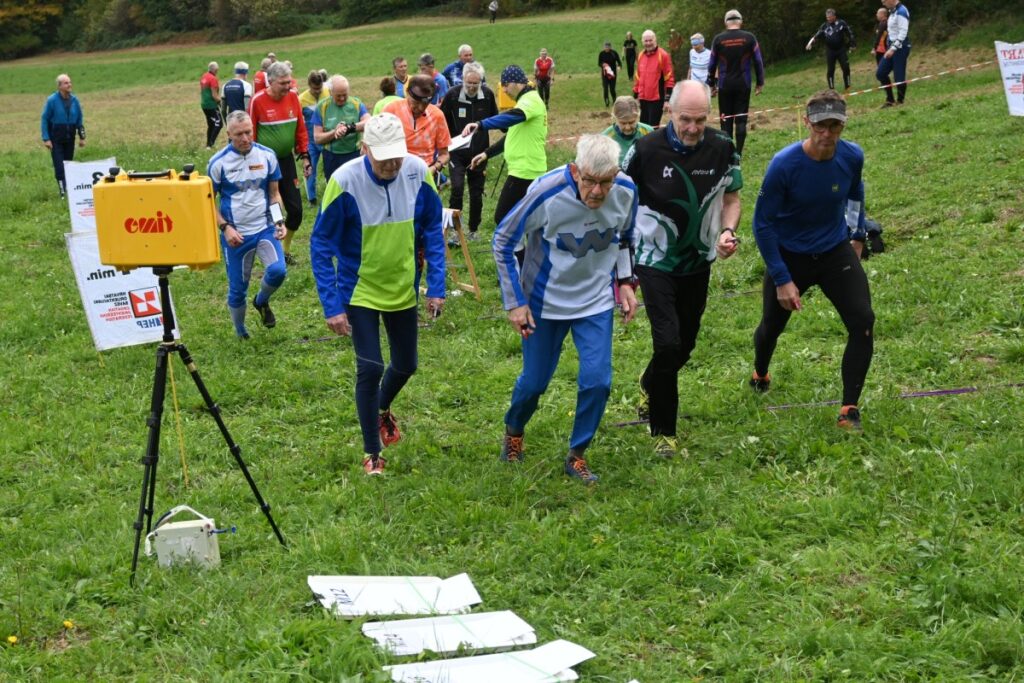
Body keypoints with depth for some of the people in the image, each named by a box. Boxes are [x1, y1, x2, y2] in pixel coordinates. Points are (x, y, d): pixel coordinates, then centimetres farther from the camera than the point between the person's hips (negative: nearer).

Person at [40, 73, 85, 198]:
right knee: (59, 166, -8)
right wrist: (46, 139, -14)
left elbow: (79, 120, 10)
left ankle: (68, 188, 21)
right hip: (56, 138, -4)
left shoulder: (74, 100, 0)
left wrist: (82, 137, 7)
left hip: (70, 137, 4)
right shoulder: (52, 100, -11)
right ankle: (62, 191, -9)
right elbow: (44, 120, -8)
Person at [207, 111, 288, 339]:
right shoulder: (218, 162, -8)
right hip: (236, 235, -1)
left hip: (265, 228, 1)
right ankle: (241, 335, 29)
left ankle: (262, 301, 12)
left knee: (278, 270, -22)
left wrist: (280, 222, -7)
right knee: (237, 288, 5)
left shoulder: (267, 156, -1)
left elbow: (274, 193, 8)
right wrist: (225, 227, -15)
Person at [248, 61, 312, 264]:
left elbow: (301, 129, 7)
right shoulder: (258, 101, -14)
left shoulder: (293, 97, 0)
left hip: (286, 160, 5)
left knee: (295, 209, 6)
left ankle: (286, 250, 25)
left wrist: (305, 156, 6)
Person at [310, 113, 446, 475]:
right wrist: (332, 306, -18)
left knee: (405, 365, 15)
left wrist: (436, 287, -5)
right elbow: (321, 245, -16)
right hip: (360, 293, -4)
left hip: (403, 290, 4)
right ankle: (372, 454, 11)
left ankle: (383, 408, 50)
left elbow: (432, 231, -2)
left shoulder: (418, 173, -15)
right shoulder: (345, 182, -24)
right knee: (370, 368, -9)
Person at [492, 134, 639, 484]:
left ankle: (577, 455, 17)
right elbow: (503, 241, -13)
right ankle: (513, 433, 41)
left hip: (597, 301, 3)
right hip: (545, 301, -2)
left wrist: (625, 281, -1)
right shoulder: (546, 193, -27)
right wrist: (515, 303, -12)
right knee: (534, 382, 8)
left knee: (597, 381, -6)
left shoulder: (626, 192, -16)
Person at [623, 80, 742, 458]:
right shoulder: (645, 150, -18)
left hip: (699, 261, 4)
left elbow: (731, 198, 6)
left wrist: (728, 232, -14)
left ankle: (649, 385, 50)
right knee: (668, 343, -16)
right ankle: (663, 431, 1)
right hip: (656, 261, -4)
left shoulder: (723, 149, -9)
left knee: (685, 344, 16)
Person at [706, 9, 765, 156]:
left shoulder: (718, 39, -1)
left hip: (724, 85, 0)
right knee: (741, 119, 3)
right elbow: (758, 61, 0)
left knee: (725, 119, 8)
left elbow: (712, 64, 4)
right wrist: (760, 83, 9)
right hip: (743, 85, 0)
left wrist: (712, 84, 14)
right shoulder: (749, 38, -2)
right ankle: (738, 152, -2)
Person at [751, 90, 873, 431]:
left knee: (863, 322, -16)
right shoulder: (784, 165, -25)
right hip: (788, 256, -2)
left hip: (835, 252, 2)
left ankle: (849, 409, -6)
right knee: (771, 326, 16)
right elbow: (762, 223, -16)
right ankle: (760, 376, 51)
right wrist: (782, 280, -17)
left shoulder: (852, 157, -14)